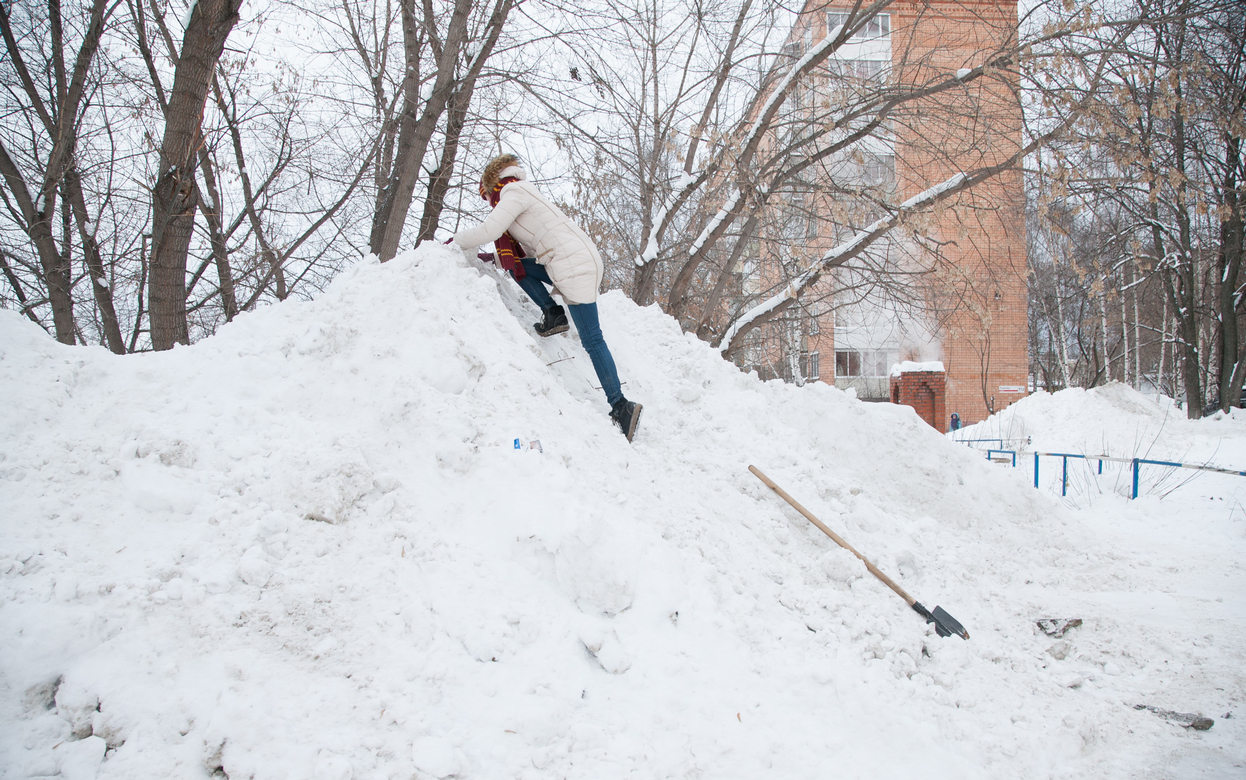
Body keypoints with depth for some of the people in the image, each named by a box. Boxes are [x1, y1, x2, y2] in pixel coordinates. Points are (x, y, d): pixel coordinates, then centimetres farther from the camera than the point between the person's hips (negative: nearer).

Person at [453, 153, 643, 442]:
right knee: (515, 266, 16)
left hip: (575, 267, -10)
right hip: (582, 263, 10)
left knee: (591, 340, -9)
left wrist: (458, 239, 4)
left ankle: (621, 405, -9)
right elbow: (531, 248, 32)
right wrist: (496, 257, 27)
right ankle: (553, 314, 9)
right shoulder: (523, 195, 26)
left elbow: (487, 231, -14)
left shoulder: (513, 192, -3)